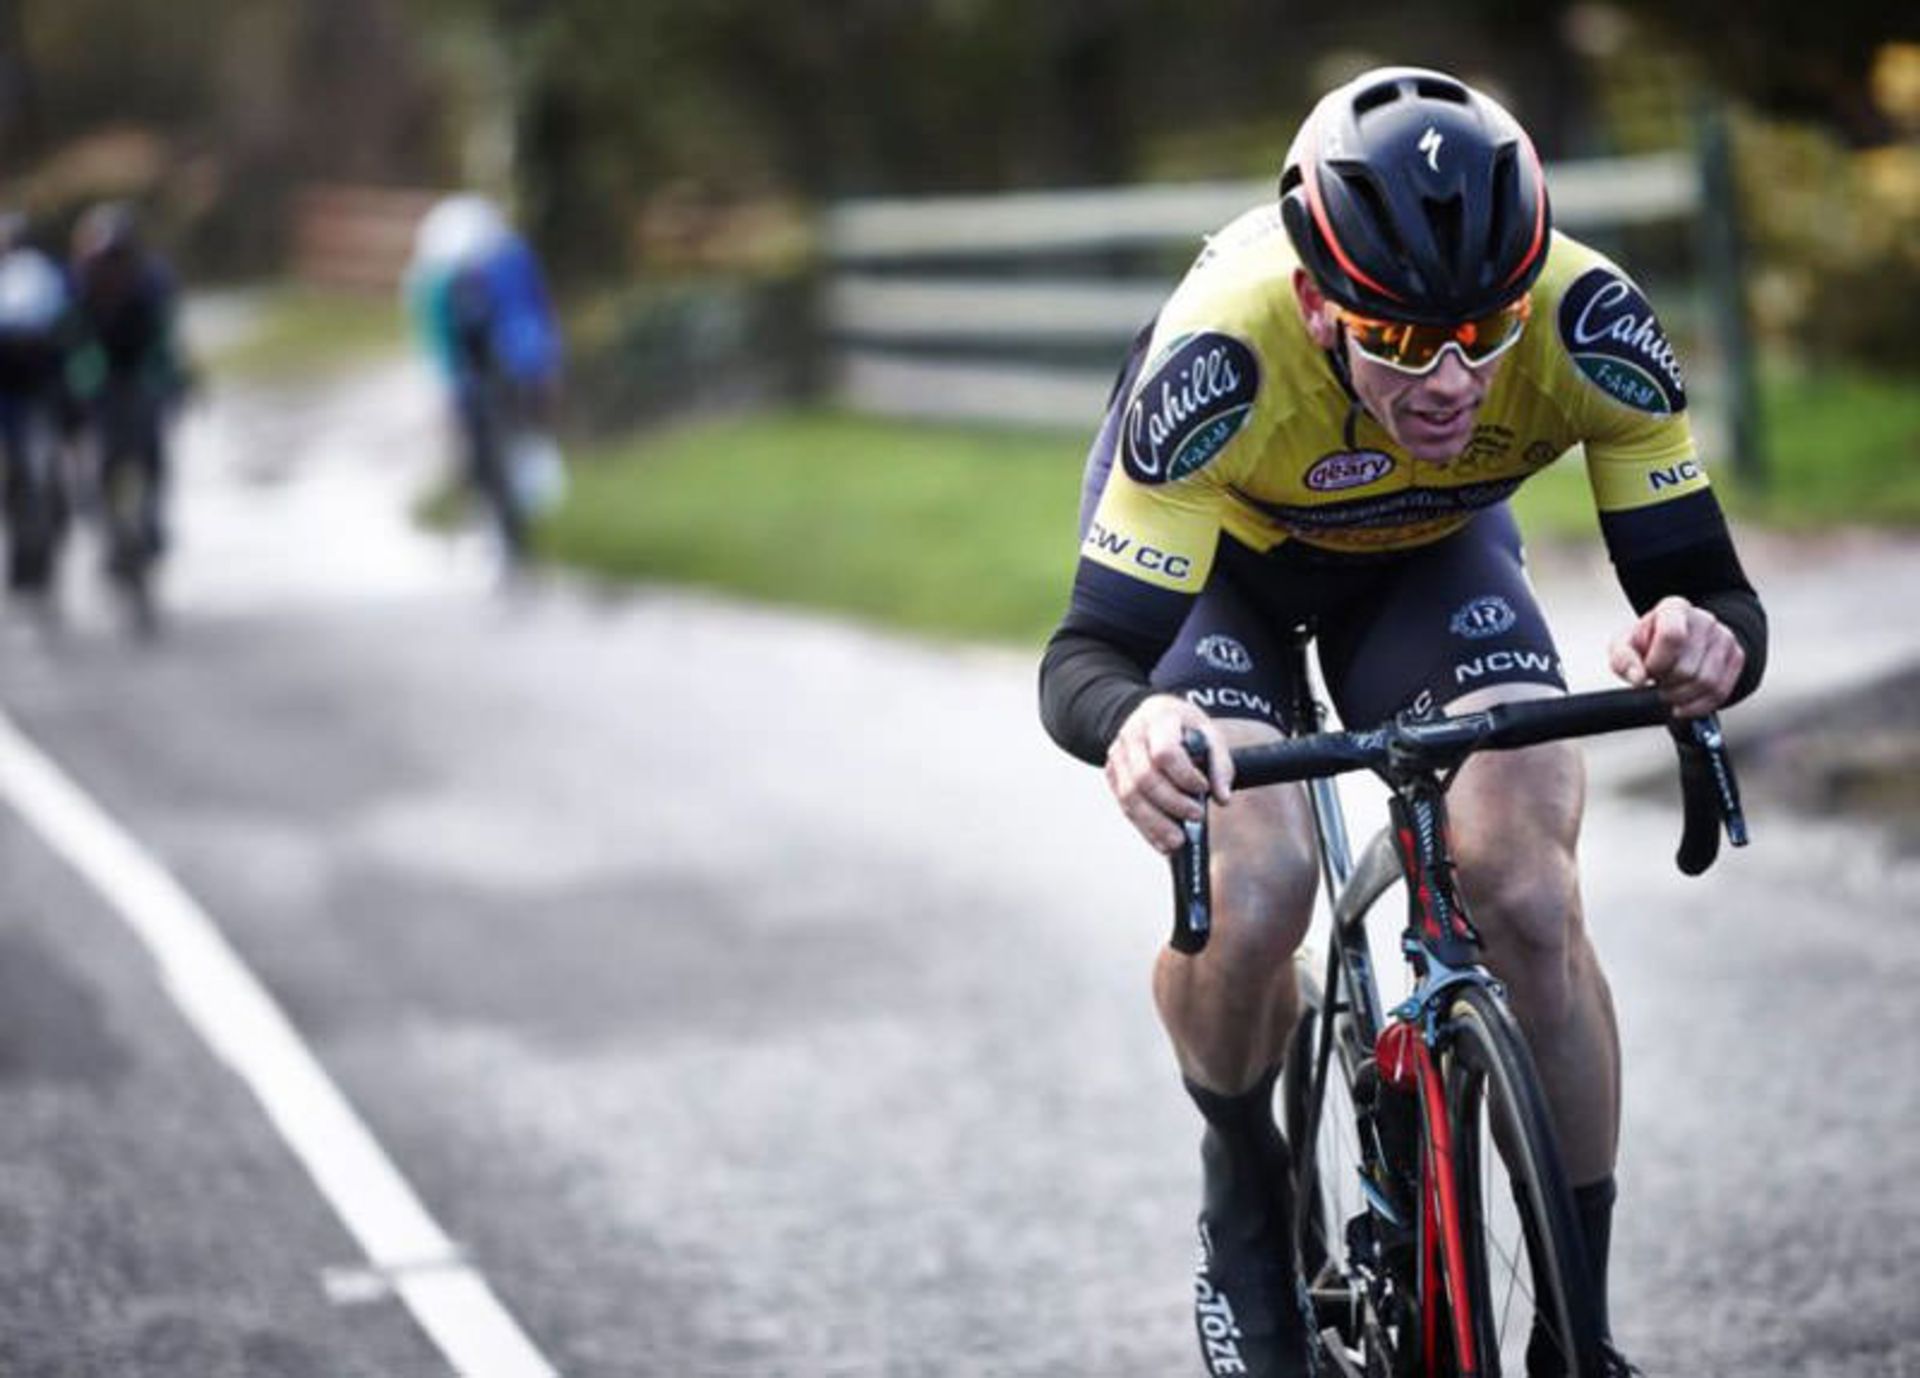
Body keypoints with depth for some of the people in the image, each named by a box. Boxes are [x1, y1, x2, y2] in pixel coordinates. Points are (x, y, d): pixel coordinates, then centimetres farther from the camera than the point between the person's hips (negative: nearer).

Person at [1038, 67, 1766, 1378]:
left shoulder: (1590, 325, -35)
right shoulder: (1224, 357, -41)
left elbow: (1714, 589, -31)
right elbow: (1089, 651, -40)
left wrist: (1706, 639, -56)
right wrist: (1129, 726, -64)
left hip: (1433, 547, 2)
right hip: (1214, 548, -2)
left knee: (1530, 896, -20)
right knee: (1254, 900, -25)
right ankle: (1244, 1185, 9)